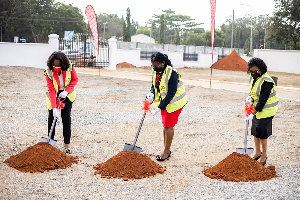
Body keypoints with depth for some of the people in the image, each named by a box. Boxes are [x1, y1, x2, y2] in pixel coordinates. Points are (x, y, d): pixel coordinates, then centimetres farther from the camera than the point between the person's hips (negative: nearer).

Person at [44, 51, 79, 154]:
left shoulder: (69, 67, -23)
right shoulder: (49, 72, -26)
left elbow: (75, 79, -7)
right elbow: (51, 90, -27)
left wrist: (66, 91, -20)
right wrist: (54, 108, -33)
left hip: (67, 94, 1)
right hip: (53, 95, 0)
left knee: (66, 116, -7)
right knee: (51, 116, -1)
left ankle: (67, 144, -4)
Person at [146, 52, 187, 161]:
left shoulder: (172, 73, -27)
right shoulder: (155, 71, -2)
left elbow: (171, 94, -27)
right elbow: (154, 86, 11)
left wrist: (159, 108, -29)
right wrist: (151, 94, -13)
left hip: (174, 102, -8)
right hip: (163, 101, 8)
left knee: (168, 126, -5)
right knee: (165, 125, 12)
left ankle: (167, 151, 6)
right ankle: (166, 150, 22)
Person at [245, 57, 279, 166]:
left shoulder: (266, 81, -25)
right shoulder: (253, 77, 1)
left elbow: (263, 100, -24)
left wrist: (253, 114, -23)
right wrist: (250, 98, -4)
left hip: (267, 108, -8)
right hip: (257, 107, 8)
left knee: (262, 129, -8)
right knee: (255, 129, 11)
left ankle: (264, 155, 7)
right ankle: (257, 152, 26)